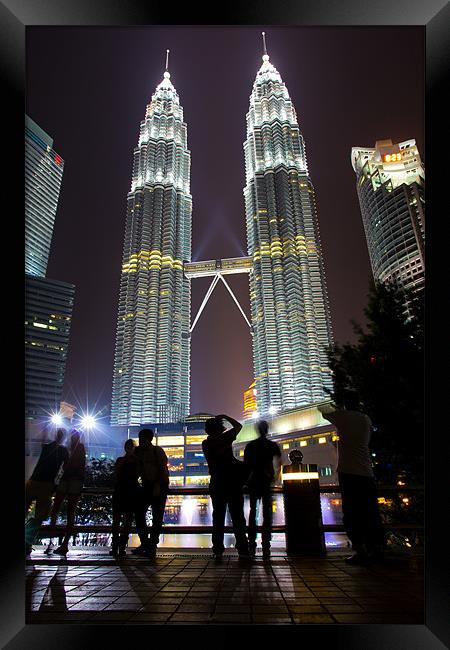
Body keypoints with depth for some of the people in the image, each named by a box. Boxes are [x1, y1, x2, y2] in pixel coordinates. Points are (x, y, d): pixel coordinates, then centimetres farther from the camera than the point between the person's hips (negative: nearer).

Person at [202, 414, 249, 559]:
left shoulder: (206, 443, 3)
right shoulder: (225, 437, -6)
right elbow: (238, 426, 9)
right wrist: (225, 417, 14)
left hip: (216, 482, 3)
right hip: (232, 481, -3)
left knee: (218, 517, 10)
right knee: (237, 516, 4)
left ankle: (218, 550, 10)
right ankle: (242, 549, 4)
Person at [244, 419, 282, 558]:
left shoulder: (250, 445, 3)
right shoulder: (273, 445, 1)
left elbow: (245, 464, 1)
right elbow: (279, 462, -9)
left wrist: (247, 480, 9)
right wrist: (276, 476, 2)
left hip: (253, 481, 1)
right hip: (267, 481, -1)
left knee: (253, 511, 12)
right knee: (267, 513, 4)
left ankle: (252, 545, 11)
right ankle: (266, 546, -2)